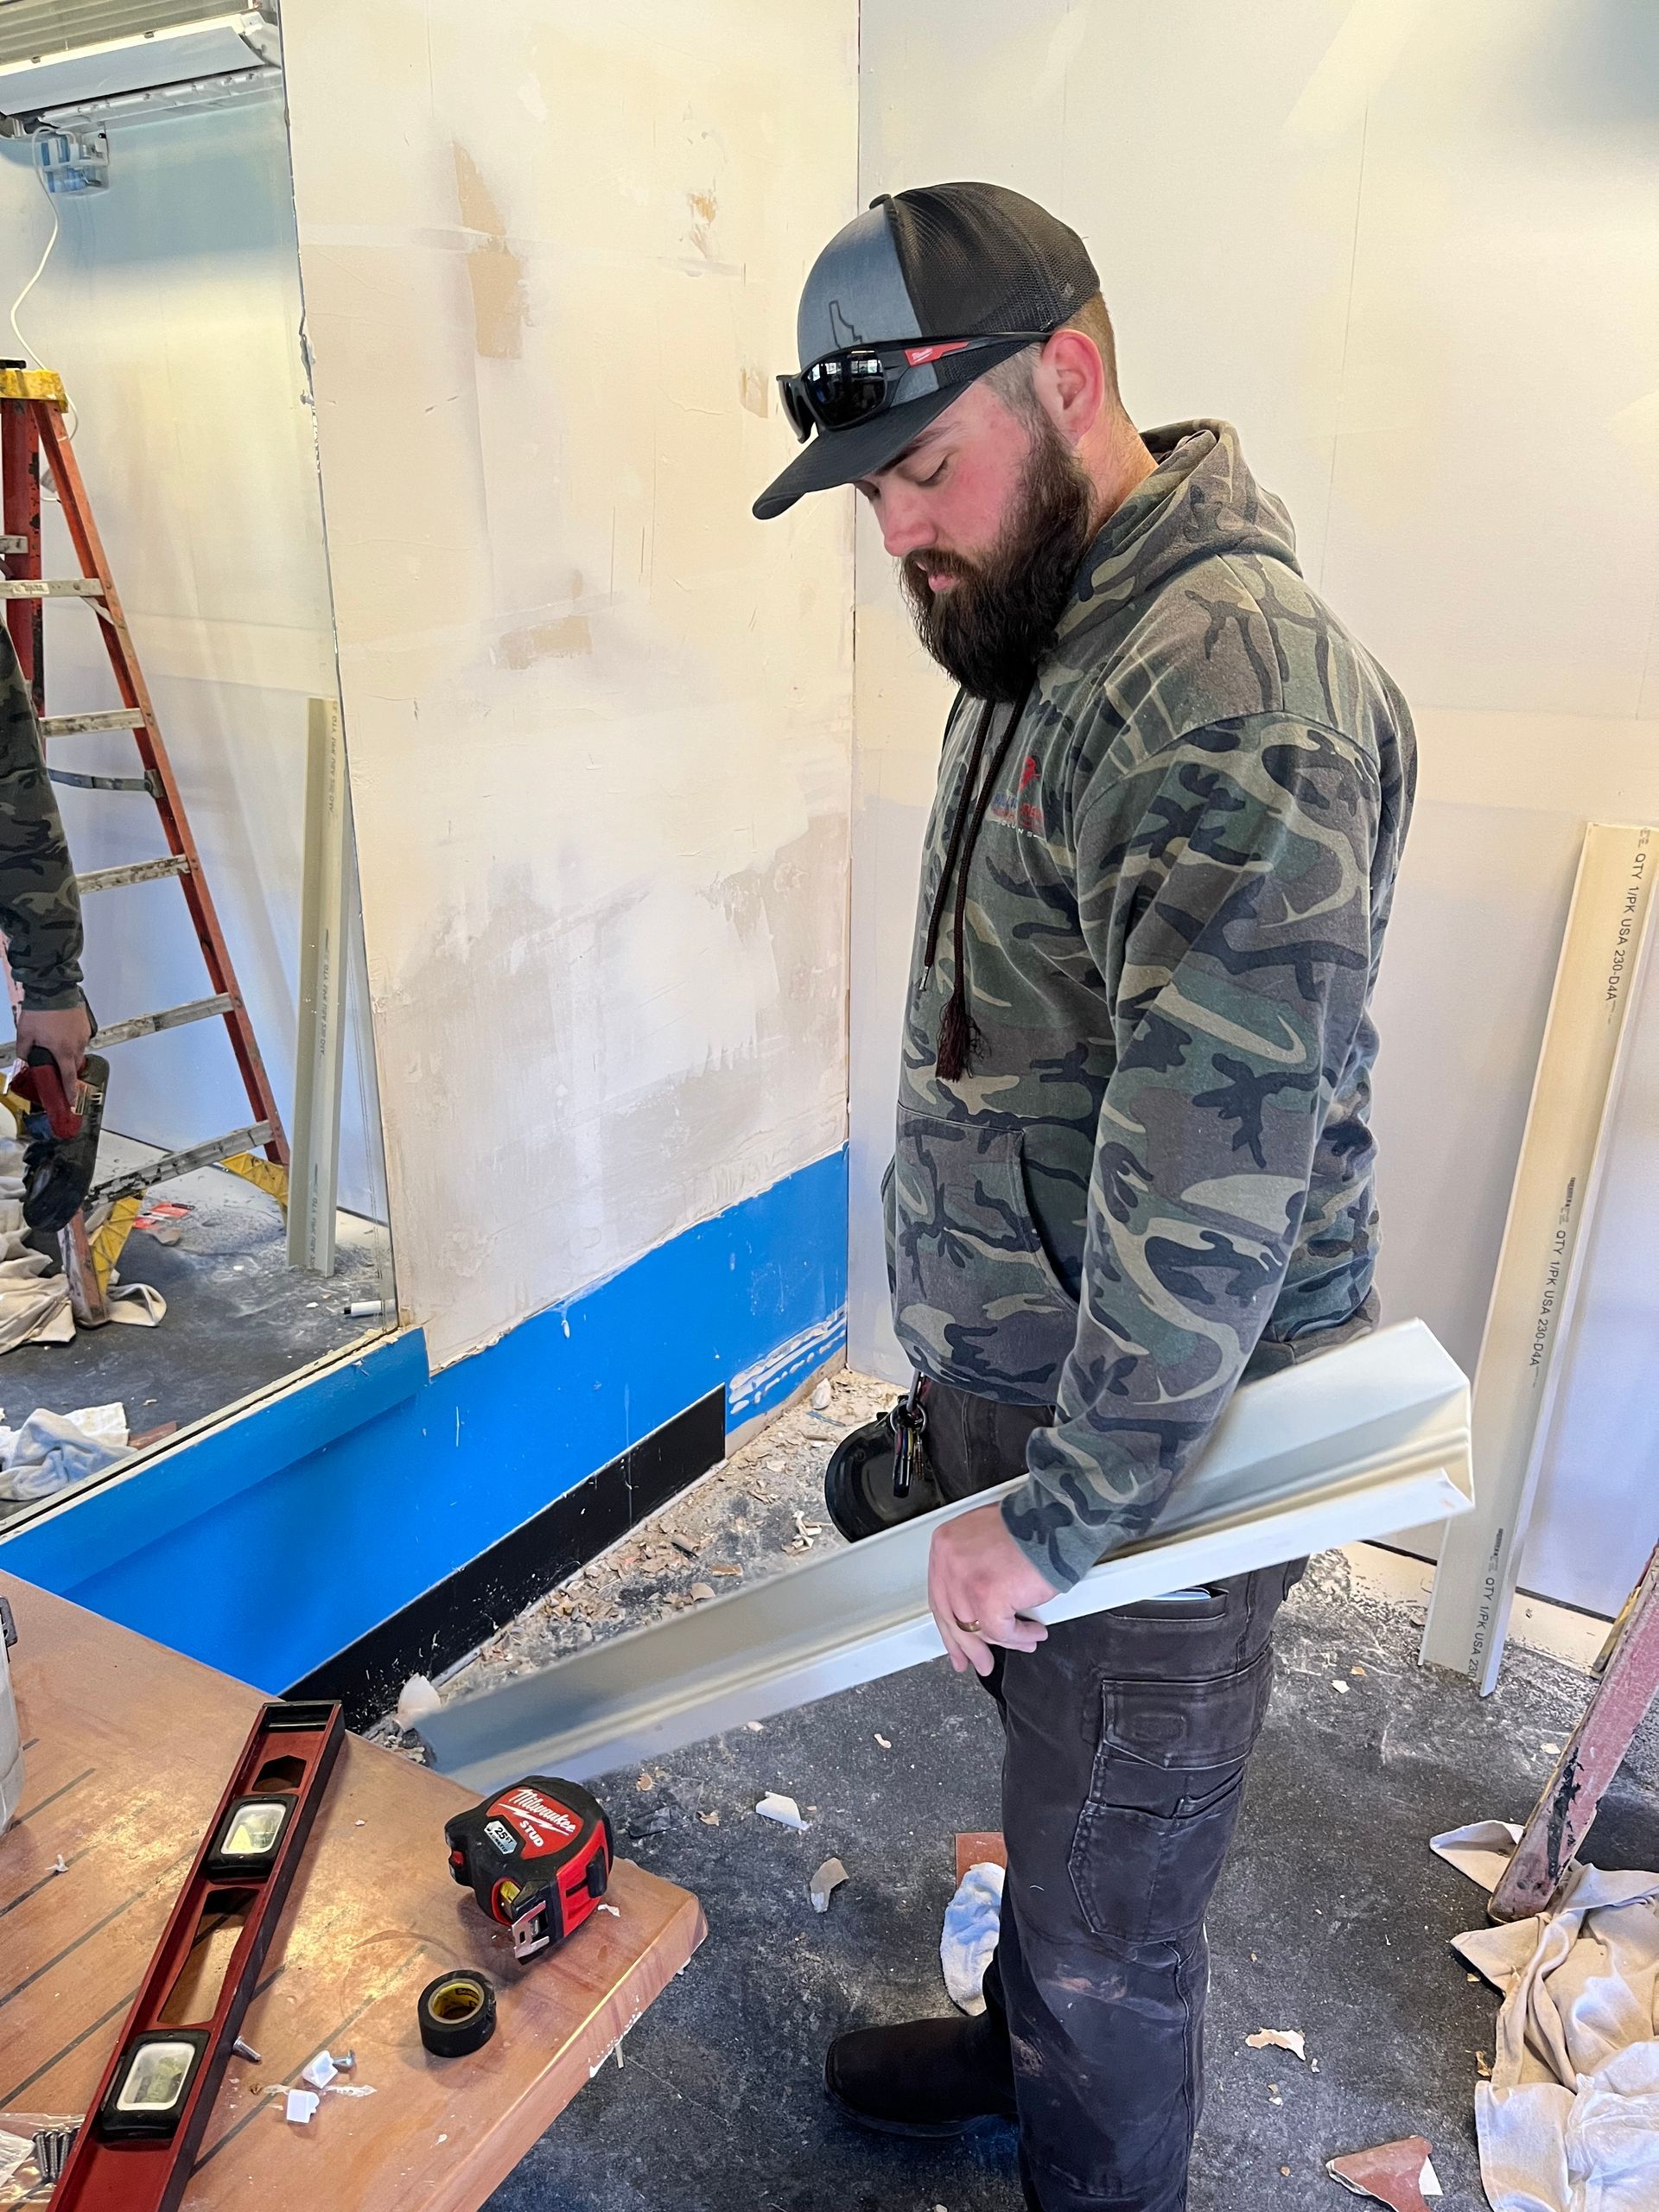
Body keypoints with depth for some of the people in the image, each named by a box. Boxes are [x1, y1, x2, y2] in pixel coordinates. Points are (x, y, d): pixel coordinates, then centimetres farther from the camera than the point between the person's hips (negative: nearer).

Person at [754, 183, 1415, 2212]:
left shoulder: (1237, 688, -25)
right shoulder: (1042, 639, 8)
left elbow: (1212, 1177, -29)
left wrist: (1060, 1511, -20)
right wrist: (963, 1395, 17)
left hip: (1149, 1439, -9)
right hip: (1004, 1381, 9)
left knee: (1106, 1912, 14)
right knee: (1044, 1793, 31)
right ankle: (1020, 2039, 57)